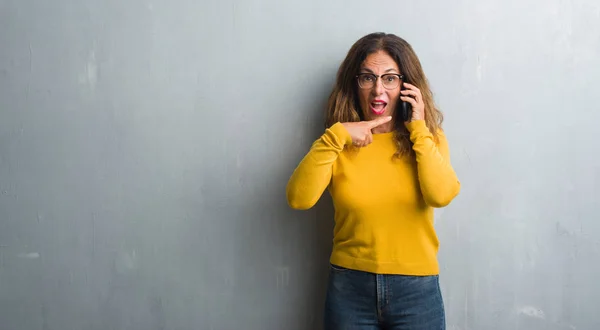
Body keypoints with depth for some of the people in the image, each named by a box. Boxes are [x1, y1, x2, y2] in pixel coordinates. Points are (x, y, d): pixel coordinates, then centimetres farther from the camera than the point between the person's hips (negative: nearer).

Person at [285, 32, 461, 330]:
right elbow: (299, 199, -16)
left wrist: (418, 129, -13)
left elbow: (441, 195, -18)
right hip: (349, 288, 0)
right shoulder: (338, 145, 1)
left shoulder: (428, 138, 1)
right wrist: (335, 136, -21)